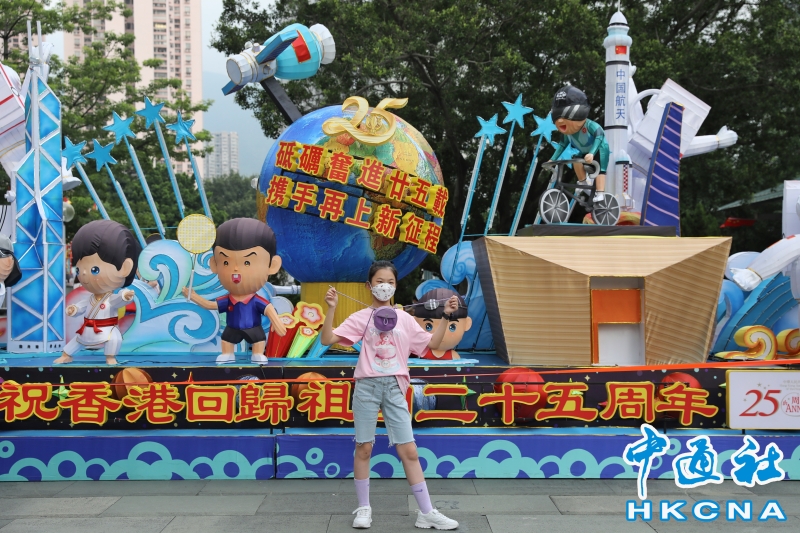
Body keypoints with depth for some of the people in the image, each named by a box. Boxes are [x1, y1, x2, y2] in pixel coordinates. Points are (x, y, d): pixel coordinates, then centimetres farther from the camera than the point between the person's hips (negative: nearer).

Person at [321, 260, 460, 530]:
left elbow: (431, 343, 16)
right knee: (364, 447, 6)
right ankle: (364, 508, 21)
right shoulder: (360, 318, 2)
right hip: (367, 385, -1)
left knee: (409, 450, 1)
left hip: (394, 387, 2)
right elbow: (327, 339, -6)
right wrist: (331, 308, -16)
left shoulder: (404, 319, 10)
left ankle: (427, 512, 7)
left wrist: (446, 316, 9)